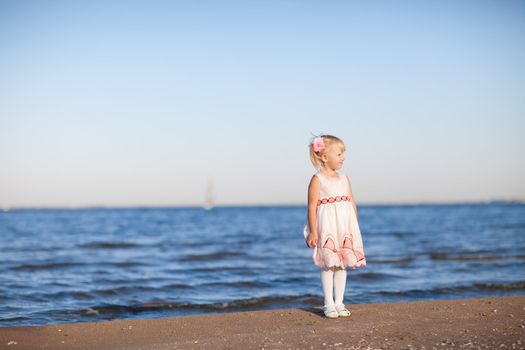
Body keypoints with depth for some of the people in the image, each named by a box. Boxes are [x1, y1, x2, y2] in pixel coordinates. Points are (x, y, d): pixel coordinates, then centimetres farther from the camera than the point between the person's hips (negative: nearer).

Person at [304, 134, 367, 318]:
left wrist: (355, 228, 10)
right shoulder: (317, 180, -7)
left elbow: (352, 203, 13)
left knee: (342, 264, 8)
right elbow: (312, 207, -11)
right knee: (328, 265, -2)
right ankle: (329, 304, 6)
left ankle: (339, 302, 16)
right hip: (326, 229, -6)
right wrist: (313, 232, -15)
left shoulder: (345, 179, 11)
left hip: (345, 229, 6)